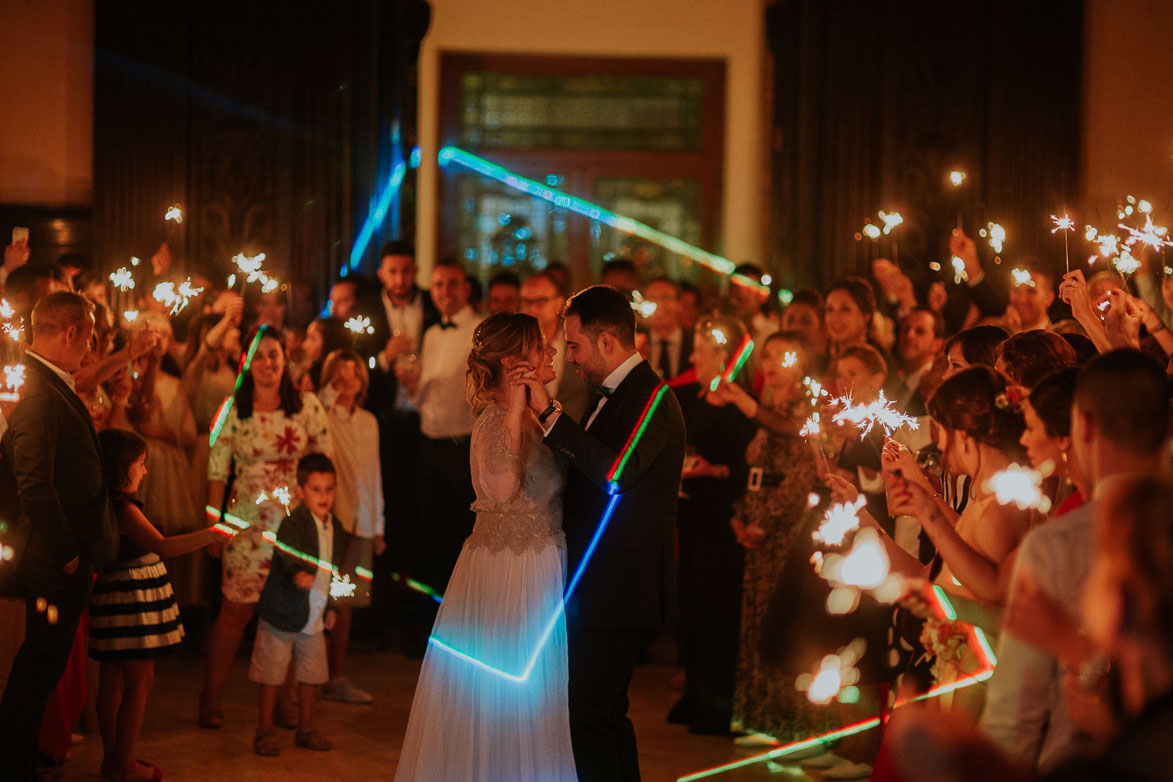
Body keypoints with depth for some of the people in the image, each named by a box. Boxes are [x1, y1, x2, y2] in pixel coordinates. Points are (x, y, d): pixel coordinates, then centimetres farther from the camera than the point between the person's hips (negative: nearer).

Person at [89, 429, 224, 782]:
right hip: (130, 603, -10)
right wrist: (210, 534, -26)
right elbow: (161, 546, -28)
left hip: (114, 601, 10)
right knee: (140, 679, -4)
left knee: (113, 681, 13)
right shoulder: (123, 508, -18)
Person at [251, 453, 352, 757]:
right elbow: (289, 557, -35)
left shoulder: (336, 530, 5)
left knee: (311, 675, 12)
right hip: (281, 614, -6)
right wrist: (299, 575, -54)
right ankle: (265, 732, 15)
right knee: (272, 676, 3)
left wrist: (332, 606, 15)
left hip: (314, 617, 6)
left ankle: (305, 730, 27)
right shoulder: (293, 524, -17)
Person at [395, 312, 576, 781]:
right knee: (502, 701, -2)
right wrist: (514, 408, -35)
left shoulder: (522, 418, 13)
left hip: (534, 573, 10)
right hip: (509, 578, -10)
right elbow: (500, 490, -36)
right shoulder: (497, 418, -17)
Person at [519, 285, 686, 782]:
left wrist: (550, 413, -28)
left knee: (592, 721, -9)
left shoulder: (650, 399, -15)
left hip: (618, 588, -11)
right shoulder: (616, 394, 16)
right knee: (606, 716, 17)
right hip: (599, 587, 11)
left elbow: (615, 473, -29)